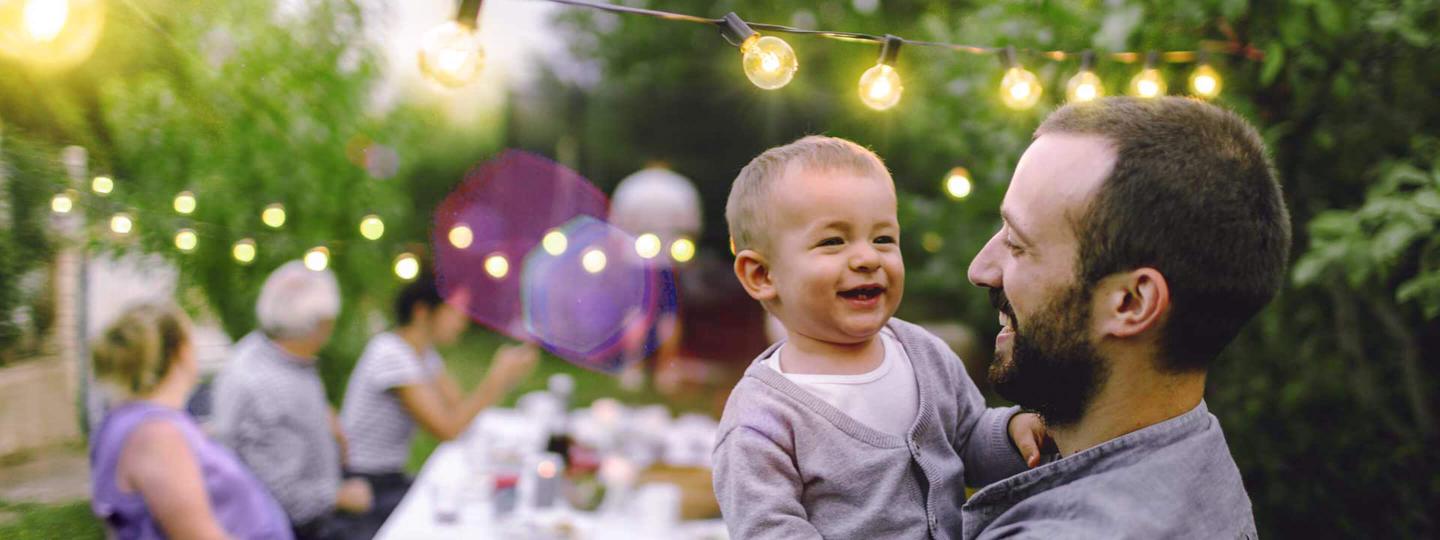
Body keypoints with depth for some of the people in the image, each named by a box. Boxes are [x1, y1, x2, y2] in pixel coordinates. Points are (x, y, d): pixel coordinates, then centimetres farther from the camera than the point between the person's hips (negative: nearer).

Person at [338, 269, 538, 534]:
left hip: (391, 480, 9)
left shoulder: (424, 353, 9)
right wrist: (497, 377, -20)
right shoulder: (391, 354, -20)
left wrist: (507, 374, -7)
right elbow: (448, 429, -24)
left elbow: (460, 410, 3)